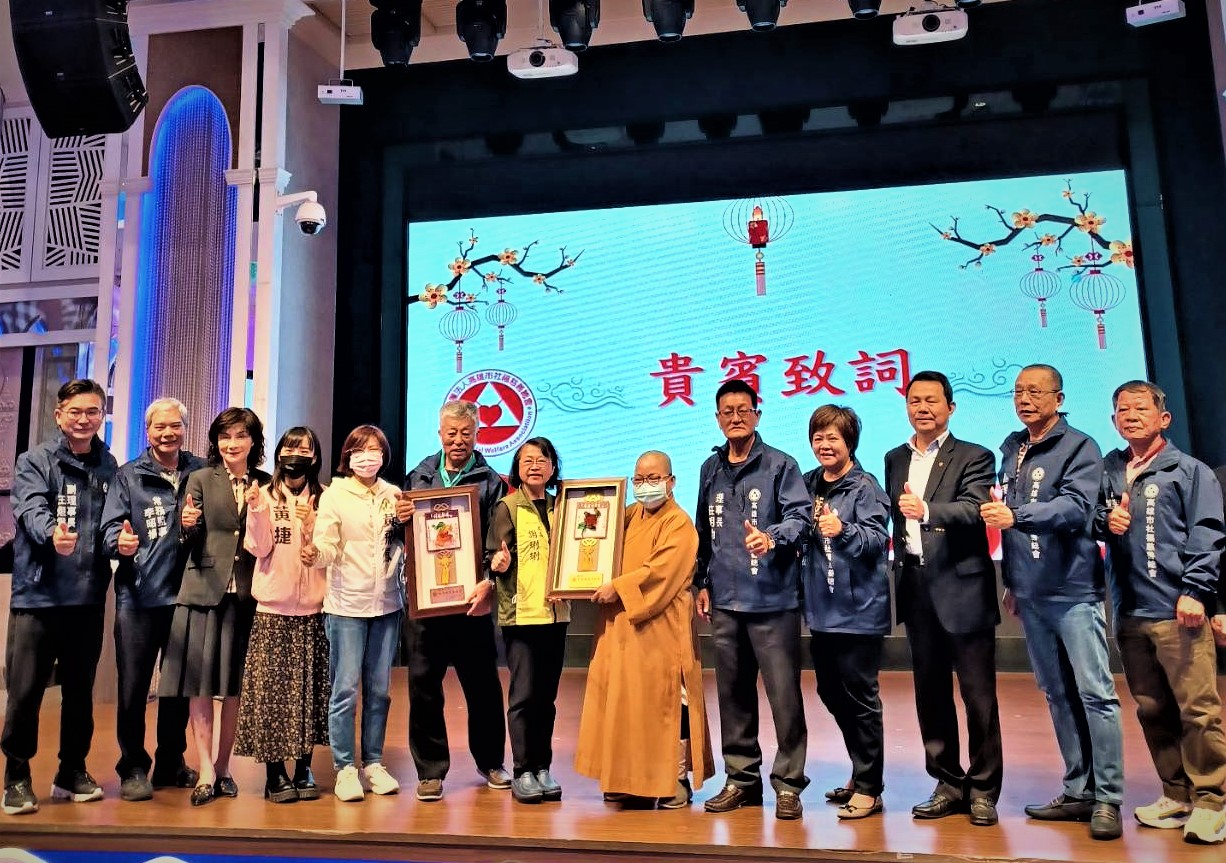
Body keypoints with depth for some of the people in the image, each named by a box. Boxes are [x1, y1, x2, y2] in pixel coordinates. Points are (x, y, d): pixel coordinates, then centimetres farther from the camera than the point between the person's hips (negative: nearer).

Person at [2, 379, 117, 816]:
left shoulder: (109, 467, 9)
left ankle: (73, 771, 27)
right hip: (37, 594, -3)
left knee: (80, 689, 13)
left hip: (88, 597, 4)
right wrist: (51, 534, -39)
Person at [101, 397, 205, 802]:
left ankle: (171, 763, 27)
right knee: (133, 686, 2)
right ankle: (133, 767, 17)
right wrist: (120, 542, -24)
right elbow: (110, 527, -2)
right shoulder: (128, 476, 2)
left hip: (185, 594, 2)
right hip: (138, 597, -1)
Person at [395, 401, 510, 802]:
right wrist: (398, 518, -9)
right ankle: (430, 770, 18)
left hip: (471, 597, -1)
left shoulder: (491, 482, 3)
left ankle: (490, 761, 29)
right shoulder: (419, 476, 9)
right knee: (423, 683, 4)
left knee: (482, 683, 9)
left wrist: (488, 582, -18)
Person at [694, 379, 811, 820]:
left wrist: (773, 537, -32)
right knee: (733, 693, 12)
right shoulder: (710, 469, 14)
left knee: (784, 694, -2)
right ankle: (742, 777, 26)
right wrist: (702, 582, 16)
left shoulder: (780, 465, -2)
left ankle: (788, 783, 12)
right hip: (724, 602, 5)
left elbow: (800, 516, -13)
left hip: (773, 599, -5)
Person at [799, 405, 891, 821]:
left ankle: (869, 787, 14)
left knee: (860, 696, 0)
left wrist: (843, 530, -37)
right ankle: (861, 773, 33)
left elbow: (878, 538, -21)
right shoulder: (808, 485, 8)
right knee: (831, 693, 15)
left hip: (859, 610, -7)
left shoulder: (865, 487, -9)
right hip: (821, 609, 7)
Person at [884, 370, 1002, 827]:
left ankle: (983, 789, 16)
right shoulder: (895, 459, 14)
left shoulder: (974, 457, -3)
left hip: (962, 587, -5)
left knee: (978, 694, 3)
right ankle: (948, 784, 25)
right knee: (930, 692, 12)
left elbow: (973, 509, -20)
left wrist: (926, 510, -37)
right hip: (916, 588, 5)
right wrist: (900, 565, 9)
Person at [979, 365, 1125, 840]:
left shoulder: (1080, 447, -5)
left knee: (1095, 693, -3)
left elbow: (1076, 507, -21)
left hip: (1073, 590, -6)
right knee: (1058, 695, 11)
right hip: (1031, 594, 6)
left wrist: (1017, 514, -33)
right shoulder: (1010, 449, 13)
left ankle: (1107, 798, 6)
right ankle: (1078, 790, 21)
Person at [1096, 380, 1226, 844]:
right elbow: (1091, 522, 18)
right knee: (1152, 710, 10)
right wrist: (1106, 522, -5)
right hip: (1129, 612, 5)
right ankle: (1177, 795, 21)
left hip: (1178, 610, -4)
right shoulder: (1107, 472, 15)